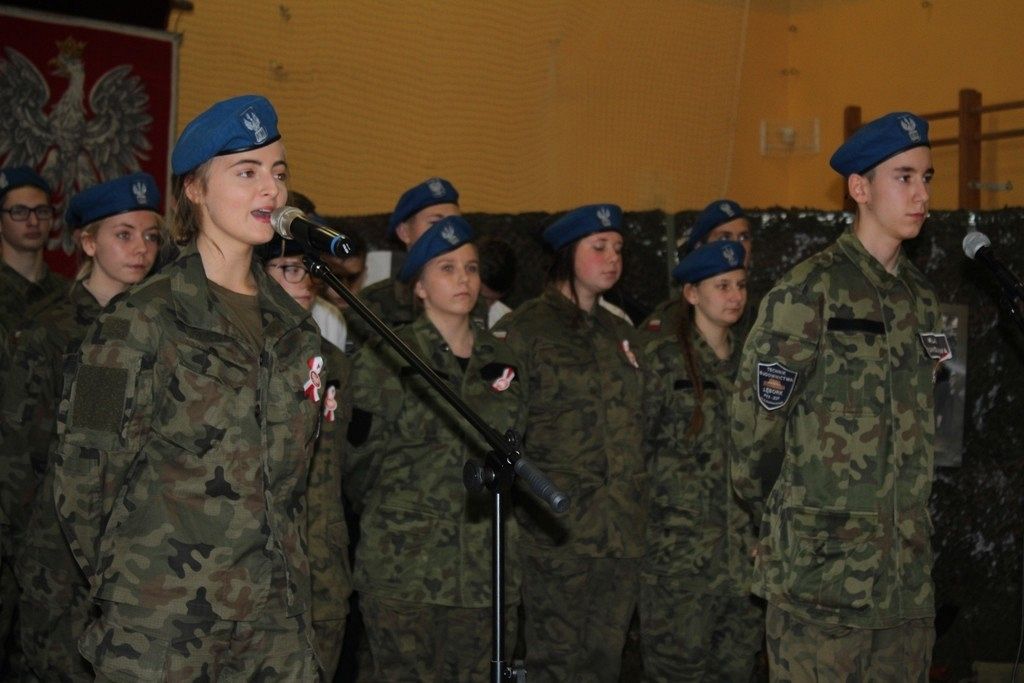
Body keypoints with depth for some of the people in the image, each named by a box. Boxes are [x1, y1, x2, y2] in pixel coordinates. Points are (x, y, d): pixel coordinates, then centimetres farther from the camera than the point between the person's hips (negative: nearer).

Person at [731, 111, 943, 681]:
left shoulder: (922, 296, 13)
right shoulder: (809, 292, -10)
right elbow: (757, 420, -7)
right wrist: (785, 514, 4)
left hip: (909, 570, 7)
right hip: (823, 570, -6)